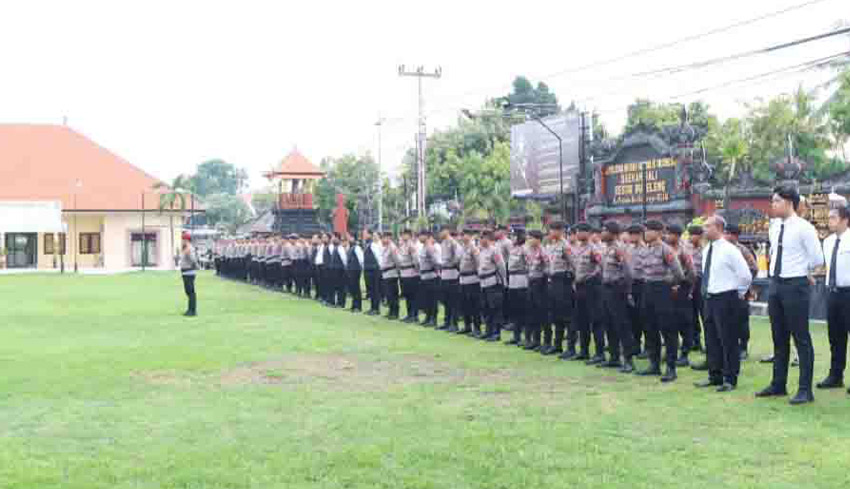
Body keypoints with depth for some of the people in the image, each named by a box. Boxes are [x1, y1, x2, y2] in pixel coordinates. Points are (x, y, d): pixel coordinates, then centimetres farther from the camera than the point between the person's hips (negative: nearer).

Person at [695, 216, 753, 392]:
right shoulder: (708, 250, 10)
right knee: (711, 339, 14)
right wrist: (707, 293, 17)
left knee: (728, 340, -2)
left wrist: (738, 293, -2)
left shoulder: (729, 250, -14)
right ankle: (715, 376, 24)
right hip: (710, 298, 8)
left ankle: (730, 379, 6)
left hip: (725, 299, -8)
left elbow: (745, 275, -12)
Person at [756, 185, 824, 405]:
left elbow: (817, 260, -9)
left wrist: (799, 269, 4)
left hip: (795, 285, -8)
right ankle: (778, 385, 25)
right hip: (775, 285, 8)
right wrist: (775, 269, 12)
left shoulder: (804, 228, -13)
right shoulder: (775, 229, 9)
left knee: (801, 338, -1)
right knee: (779, 337, 15)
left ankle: (805, 390, 5)